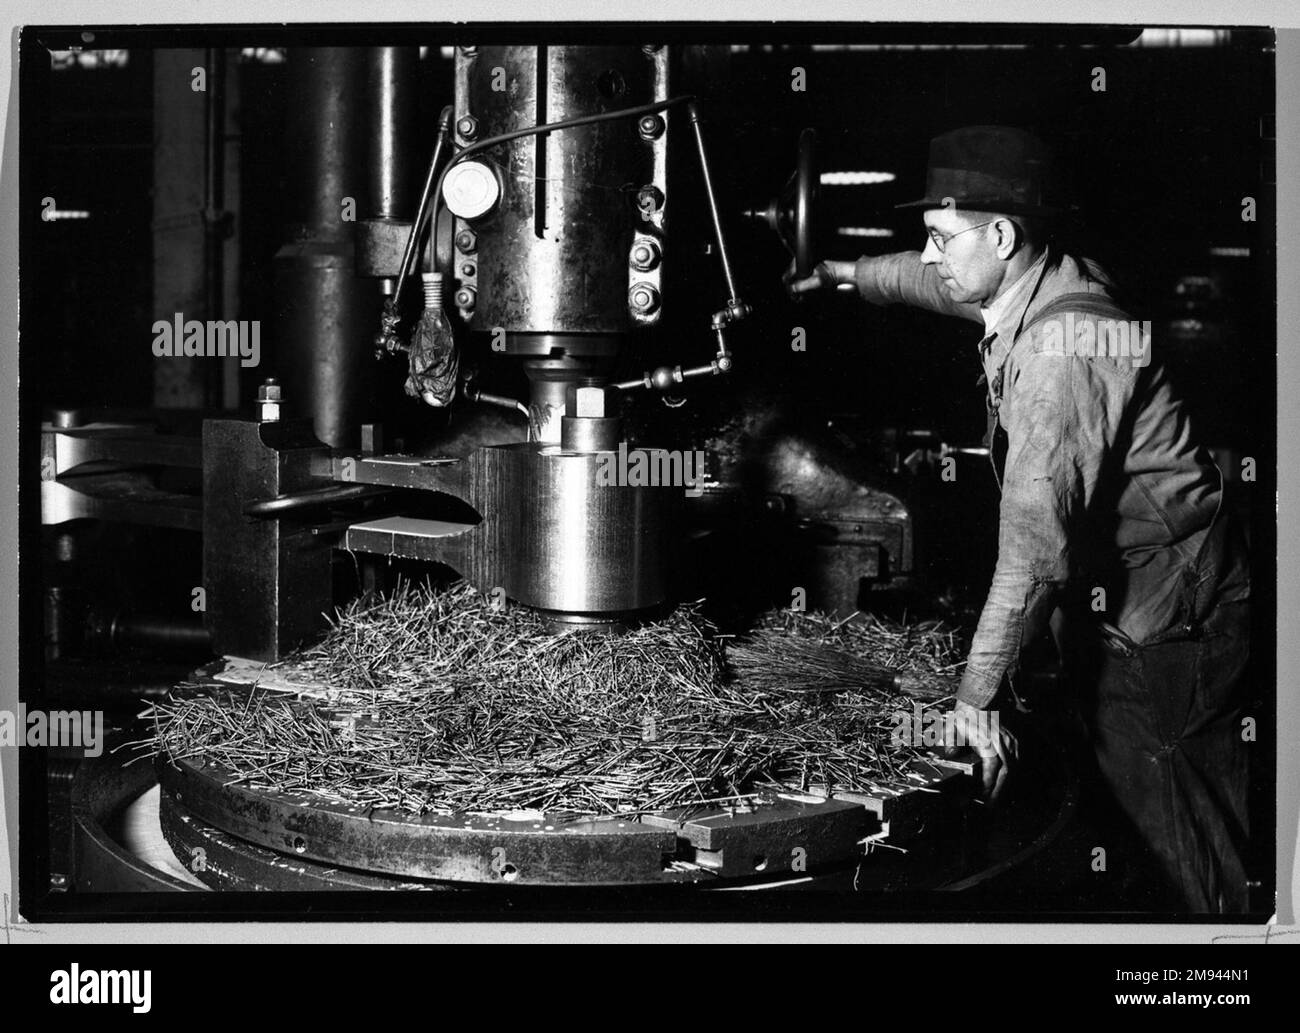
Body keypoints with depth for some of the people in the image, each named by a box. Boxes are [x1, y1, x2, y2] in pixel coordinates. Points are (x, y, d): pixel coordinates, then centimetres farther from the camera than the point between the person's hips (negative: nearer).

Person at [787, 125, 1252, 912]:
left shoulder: (1063, 348, -27)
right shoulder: (1039, 288, 2)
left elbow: (1036, 538, -32)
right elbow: (940, 281, 28)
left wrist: (978, 696, -32)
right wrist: (846, 274, 38)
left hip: (1165, 623, -9)